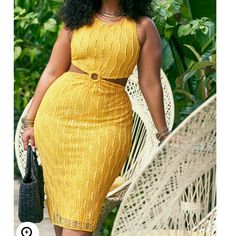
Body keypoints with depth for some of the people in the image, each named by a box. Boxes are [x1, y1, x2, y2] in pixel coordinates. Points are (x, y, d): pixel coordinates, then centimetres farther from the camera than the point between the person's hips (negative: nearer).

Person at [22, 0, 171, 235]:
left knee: (81, 205, -8)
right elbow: (52, 73, 8)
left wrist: (164, 134, 7)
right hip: (58, 114, 3)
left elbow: (150, 84, 4)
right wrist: (30, 121, 7)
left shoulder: (143, 27, 1)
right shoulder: (76, 21, 7)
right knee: (59, 194, 7)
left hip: (108, 120, -2)